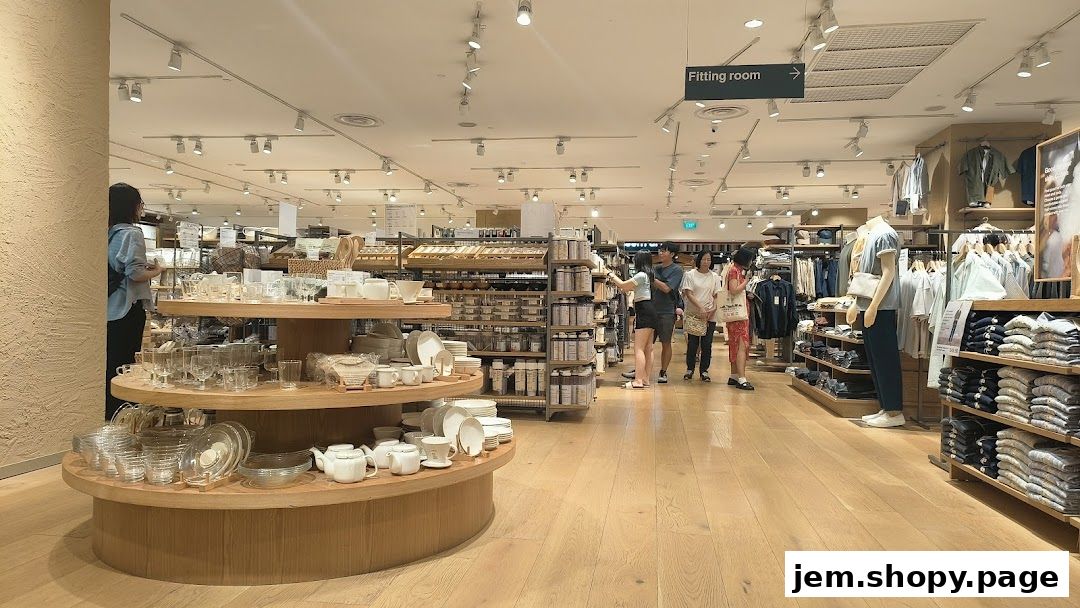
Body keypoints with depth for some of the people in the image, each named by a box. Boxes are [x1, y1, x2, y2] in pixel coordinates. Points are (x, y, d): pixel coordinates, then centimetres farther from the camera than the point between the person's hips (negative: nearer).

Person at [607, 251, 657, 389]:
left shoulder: (641, 275, -14)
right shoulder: (648, 275, 17)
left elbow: (624, 286, -8)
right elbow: (627, 288, 22)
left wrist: (612, 276, 7)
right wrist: (615, 280, 23)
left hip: (644, 312, -10)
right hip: (650, 312, 10)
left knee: (638, 348, -11)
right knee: (648, 349, 10)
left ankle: (638, 380, -15)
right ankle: (646, 379, 14)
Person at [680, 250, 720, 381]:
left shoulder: (715, 277, 9)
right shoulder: (690, 275, 0)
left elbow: (717, 296, 7)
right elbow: (688, 294, -7)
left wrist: (713, 309, -11)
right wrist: (701, 308, -17)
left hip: (710, 316, 2)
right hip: (693, 315, -2)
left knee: (707, 345, 3)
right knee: (692, 344, 0)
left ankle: (704, 370, 12)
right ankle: (690, 369, 14)